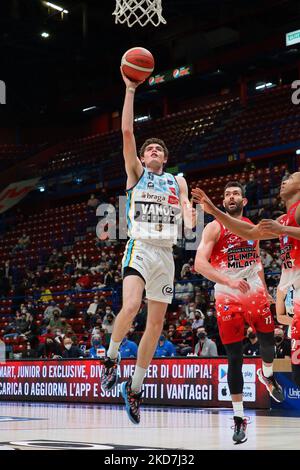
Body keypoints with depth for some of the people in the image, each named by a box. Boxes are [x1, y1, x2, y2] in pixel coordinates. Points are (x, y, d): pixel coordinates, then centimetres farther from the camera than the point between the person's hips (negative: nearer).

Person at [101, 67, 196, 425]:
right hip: (139, 248, -4)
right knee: (130, 307, -28)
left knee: (156, 323, 4)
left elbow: (187, 210, 4)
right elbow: (127, 131, -1)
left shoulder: (177, 181, 18)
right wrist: (130, 90, -5)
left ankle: (135, 387, 15)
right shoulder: (136, 172, 9)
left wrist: (192, 222, -21)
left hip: (166, 253, 4)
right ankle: (111, 359, -3)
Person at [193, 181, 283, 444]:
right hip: (228, 297, -4)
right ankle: (239, 418, 5)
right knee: (235, 358, -2)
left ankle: (268, 375, 39)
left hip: (254, 292, 4)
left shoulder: (252, 228, 10)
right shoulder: (214, 228, -6)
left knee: (268, 339, 2)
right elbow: (200, 263, -17)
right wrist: (228, 281, -29)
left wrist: (266, 293, 13)